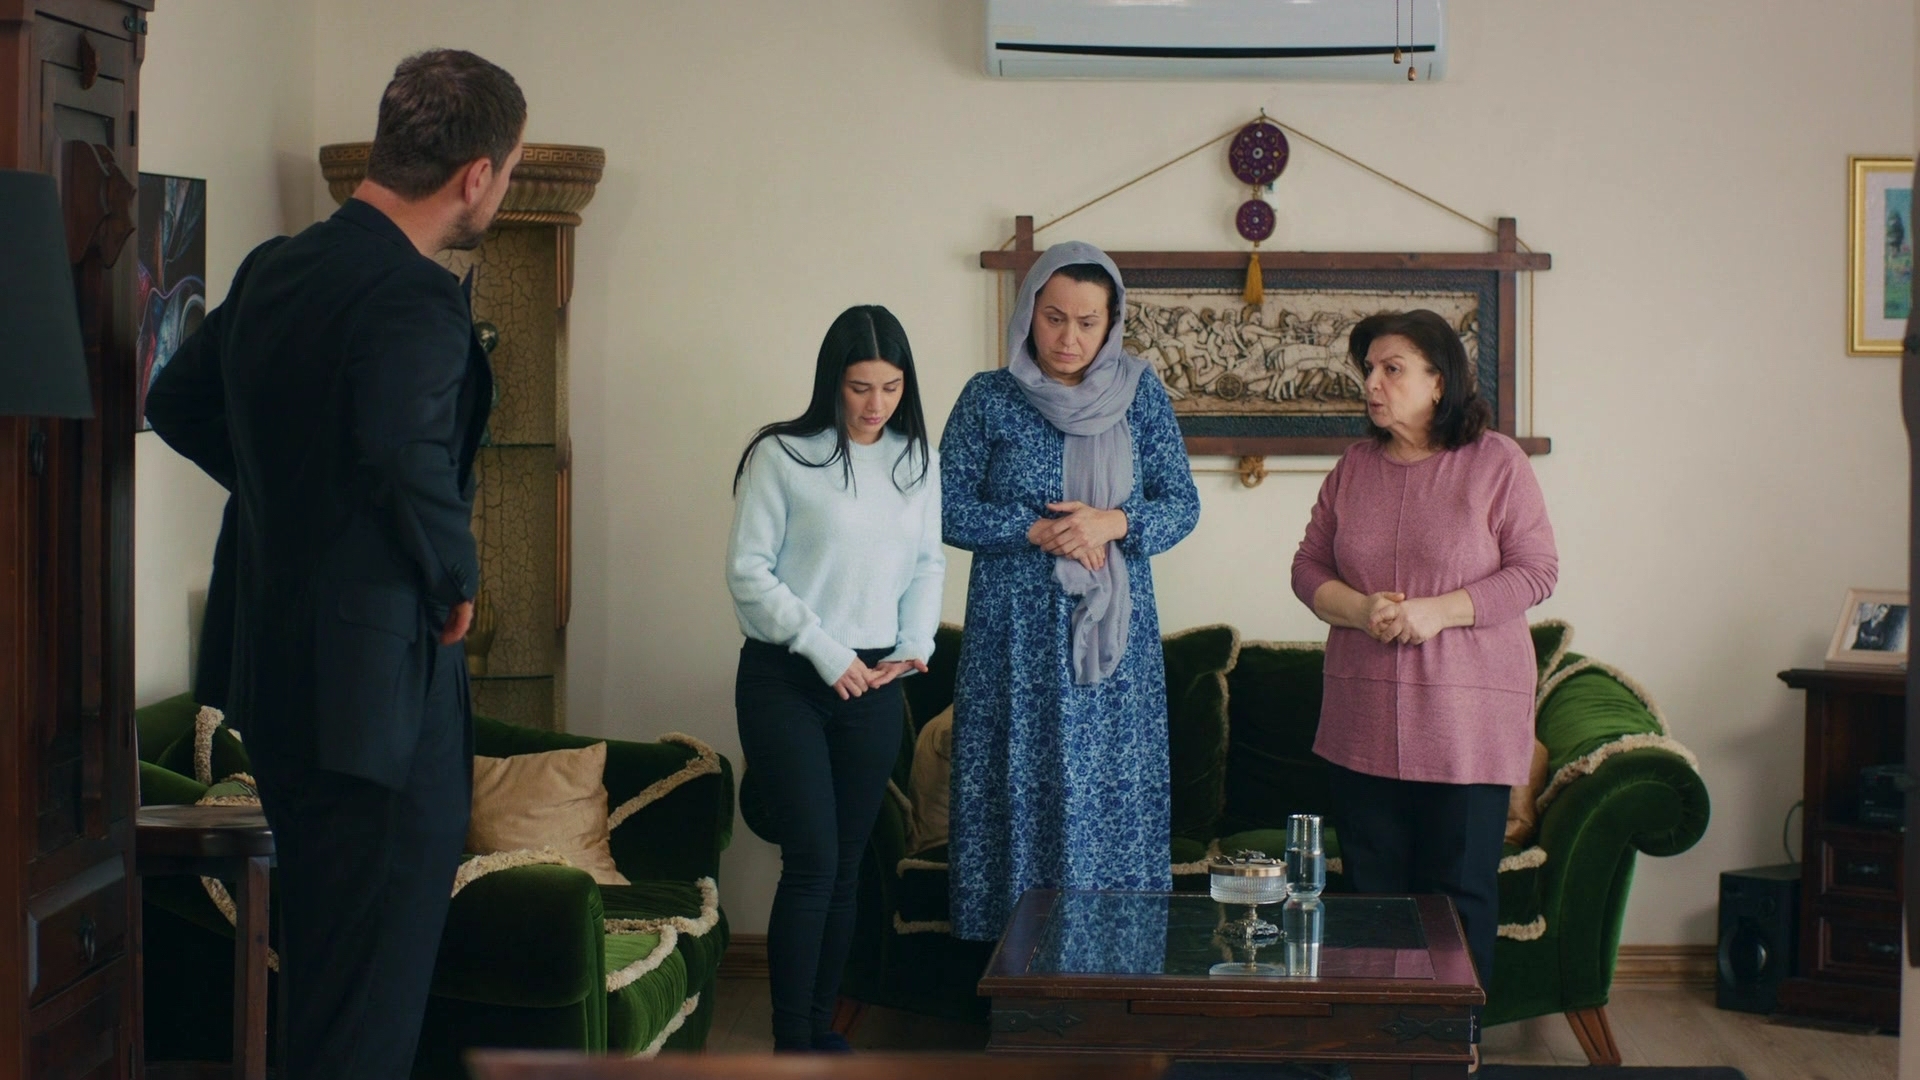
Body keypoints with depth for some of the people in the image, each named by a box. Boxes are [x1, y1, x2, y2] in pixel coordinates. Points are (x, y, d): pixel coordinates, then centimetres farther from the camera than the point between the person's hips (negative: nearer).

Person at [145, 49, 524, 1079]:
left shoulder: (271, 269, 8)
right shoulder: (416, 298, -19)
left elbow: (176, 404, 20)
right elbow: (409, 454, -35)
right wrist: (454, 579, -18)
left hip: (272, 660, 9)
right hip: (377, 677, -9)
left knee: (318, 948, 23)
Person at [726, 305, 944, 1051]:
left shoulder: (917, 459, 8)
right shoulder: (782, 456, -8)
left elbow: (929, 564, 15)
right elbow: (748, 570, -9)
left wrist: (915, 644, -1)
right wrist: (825, 652, -14)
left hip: (874, 685, 5)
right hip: (786, 681, -5)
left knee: (845, 867, 8)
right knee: (812, 862, -10)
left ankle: (821, 1026, 19)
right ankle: (790, 1045, -5)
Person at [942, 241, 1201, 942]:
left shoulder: (1141, 394, 4)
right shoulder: (989, 398, 0)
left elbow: (1183, 506, 4)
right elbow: (948, 511, -2)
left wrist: (1114, 524, -15)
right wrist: (1039, 532, -14)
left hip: (1114, 632, 1)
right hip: (1015, 634, -1)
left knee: (1114, 795, 2)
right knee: (1019, 794, -1)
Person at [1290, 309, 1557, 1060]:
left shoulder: (1496, 463, -4)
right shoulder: (1354, 468, 9)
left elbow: (1536, 570, -6)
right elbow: (1309, 568, 10)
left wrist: (1438, 611, -17)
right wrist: (1359, 610, -11)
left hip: (1466, 721, -4)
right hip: (1365, 716, 4)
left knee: (1460, 892, 2)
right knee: (1372, 888, 8)